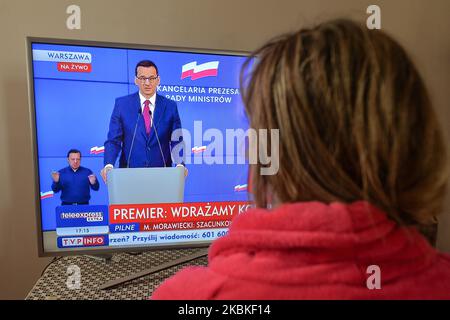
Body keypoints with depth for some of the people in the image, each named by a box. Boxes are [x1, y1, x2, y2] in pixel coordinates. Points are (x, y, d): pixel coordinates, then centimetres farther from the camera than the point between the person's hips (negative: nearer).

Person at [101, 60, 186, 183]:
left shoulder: (170, 106, 4)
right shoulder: (121, 104, 3)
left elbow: (177, 141, 3)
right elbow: (113, 140, 1)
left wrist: (180, 164, -15)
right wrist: (109, 164, -16)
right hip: (130, 172, 0)